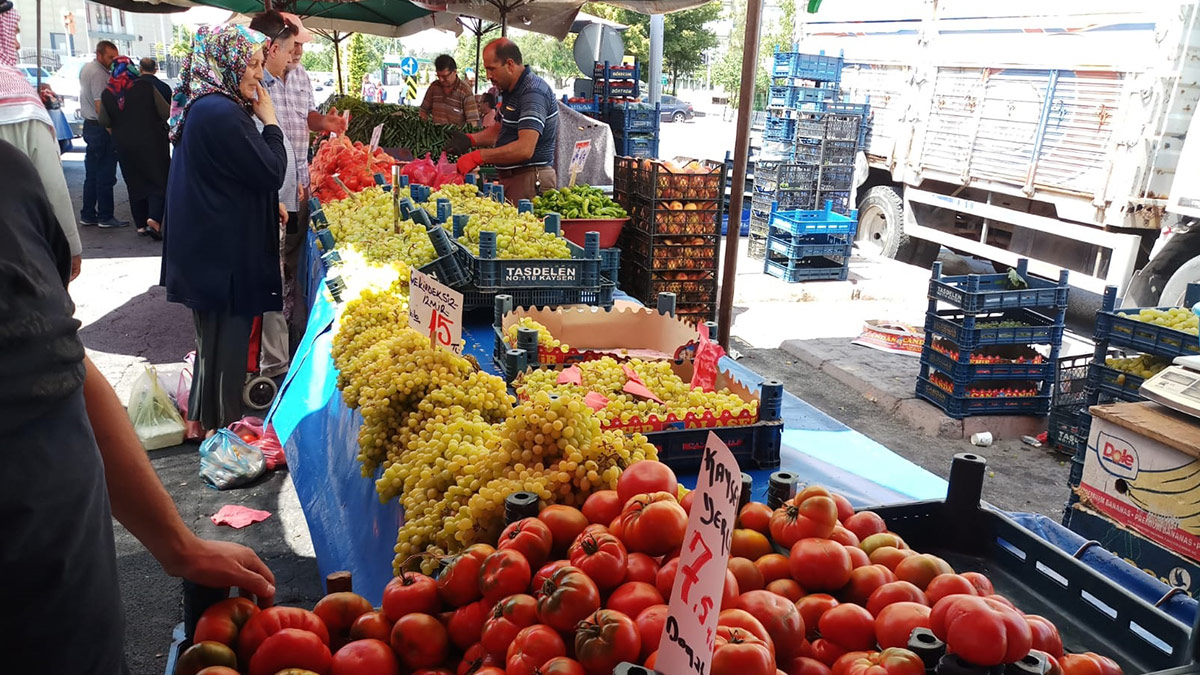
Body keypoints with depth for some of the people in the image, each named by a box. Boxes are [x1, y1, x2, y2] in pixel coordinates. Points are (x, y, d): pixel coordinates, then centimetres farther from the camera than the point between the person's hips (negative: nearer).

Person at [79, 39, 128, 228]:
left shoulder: (86, 69, 16)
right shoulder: (98, 74, -16)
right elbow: (100, 106, -21)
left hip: (89, 125, 10)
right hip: (101, 128, -10)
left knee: (92, 174, 14)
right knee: (106, 175, -4)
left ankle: (88, 215, 18)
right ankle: (105, 216, 0)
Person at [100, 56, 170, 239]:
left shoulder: (107, 94, -3)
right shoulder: (146, 87, -12)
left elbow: (104, 122, 6)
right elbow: (166, 112, -8)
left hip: (124, 146, 3)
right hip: (151, 142, -3)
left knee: (135, 184, 13)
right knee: (158, 181, 2)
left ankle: (141, 224, 15)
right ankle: (154, 218, -17)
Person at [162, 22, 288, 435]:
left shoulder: (203, 107, 11)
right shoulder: (221, 113, -22)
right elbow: (271, 172, -19)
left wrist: (270, 205, 20)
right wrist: (269, 120, -9)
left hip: (208, 248, 11)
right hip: (226, 252, -11)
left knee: (215, 336, 22)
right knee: (227, 340, 3)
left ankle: (204, 418, 37)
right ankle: (222, 430, 17)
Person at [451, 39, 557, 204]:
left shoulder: (533, 93, -19)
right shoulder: (512, 90, 15)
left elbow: (525, 149, -29)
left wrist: (477, 157, -26)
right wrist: (470, 139, 9)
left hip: (530, 180, -10)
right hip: (511, 178, 10)